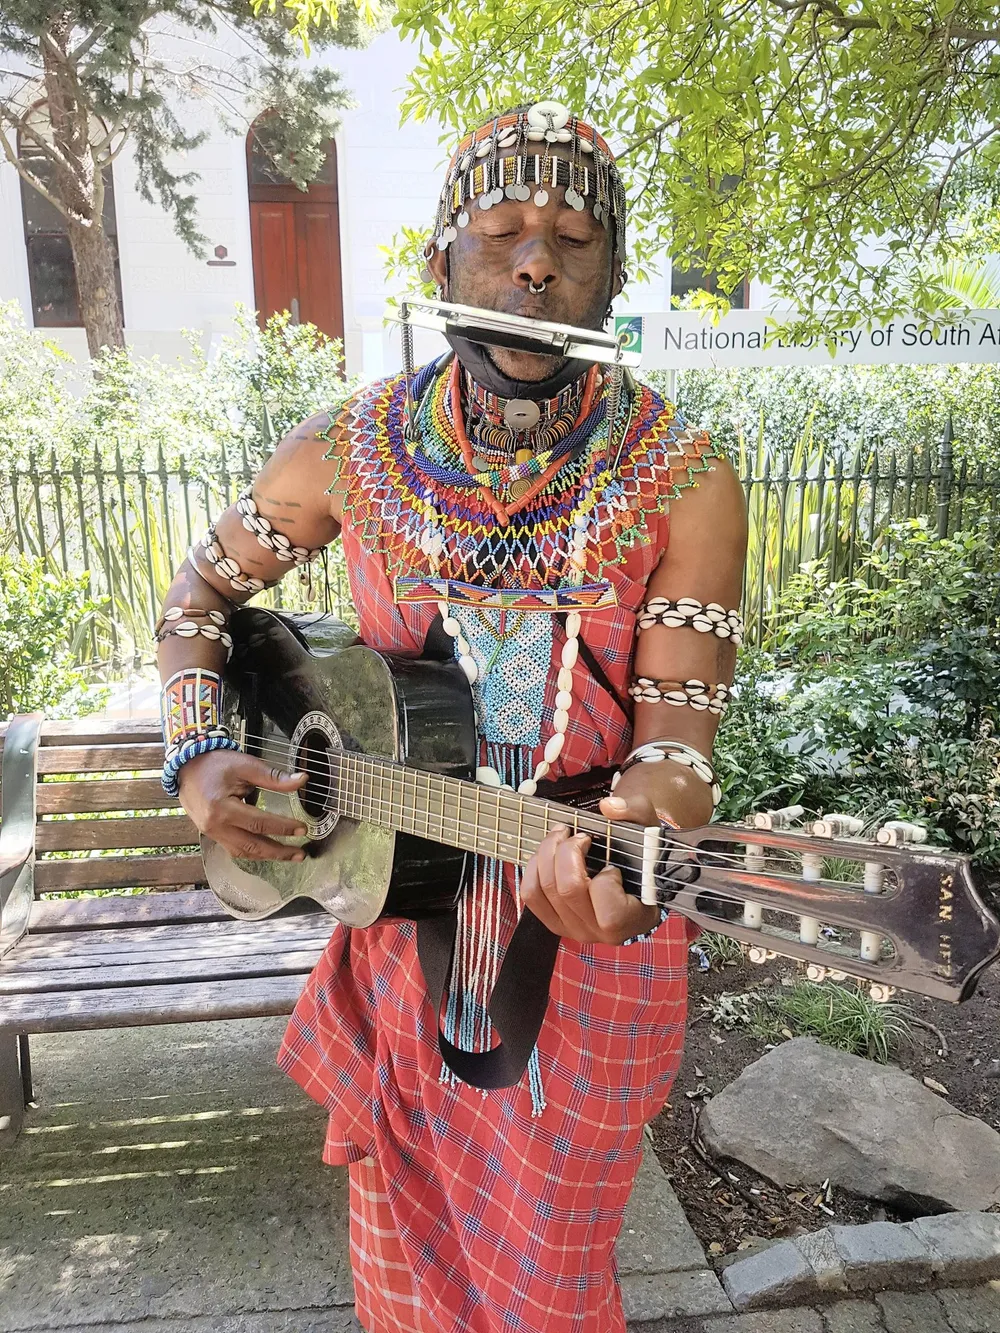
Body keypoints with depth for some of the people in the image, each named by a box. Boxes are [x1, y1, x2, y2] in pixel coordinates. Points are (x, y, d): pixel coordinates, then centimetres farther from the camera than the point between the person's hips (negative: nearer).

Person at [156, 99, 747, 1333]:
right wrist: (199, 757, -10)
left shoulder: (683, 486, -16)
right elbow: (199, 593, 4)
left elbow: (677, 729, -18)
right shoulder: (352, 451, -9)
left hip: (585, 924, -1)